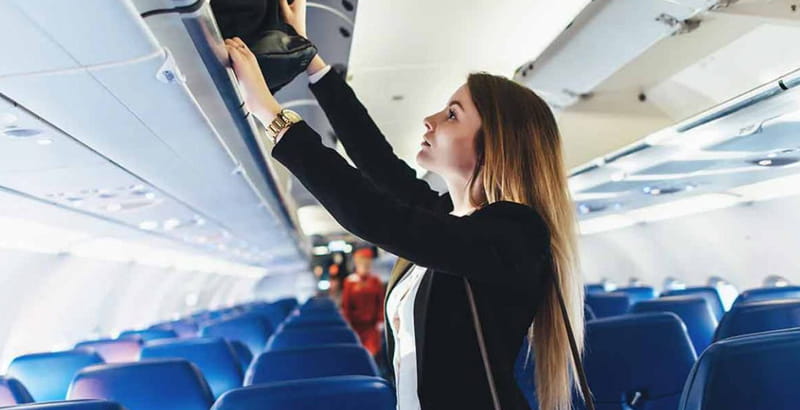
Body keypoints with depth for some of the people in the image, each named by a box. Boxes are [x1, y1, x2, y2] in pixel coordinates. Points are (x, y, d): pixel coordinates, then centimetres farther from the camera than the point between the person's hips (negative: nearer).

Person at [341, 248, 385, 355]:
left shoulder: (375, 281, 3)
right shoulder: (350, 281, -1)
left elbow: (381, 302, 5)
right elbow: (345, 304, 0)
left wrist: (380, 320, -1)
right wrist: (347, 322, -3)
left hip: (371, 325, 1)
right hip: (355, 325, 0)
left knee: (373, 351, -6)